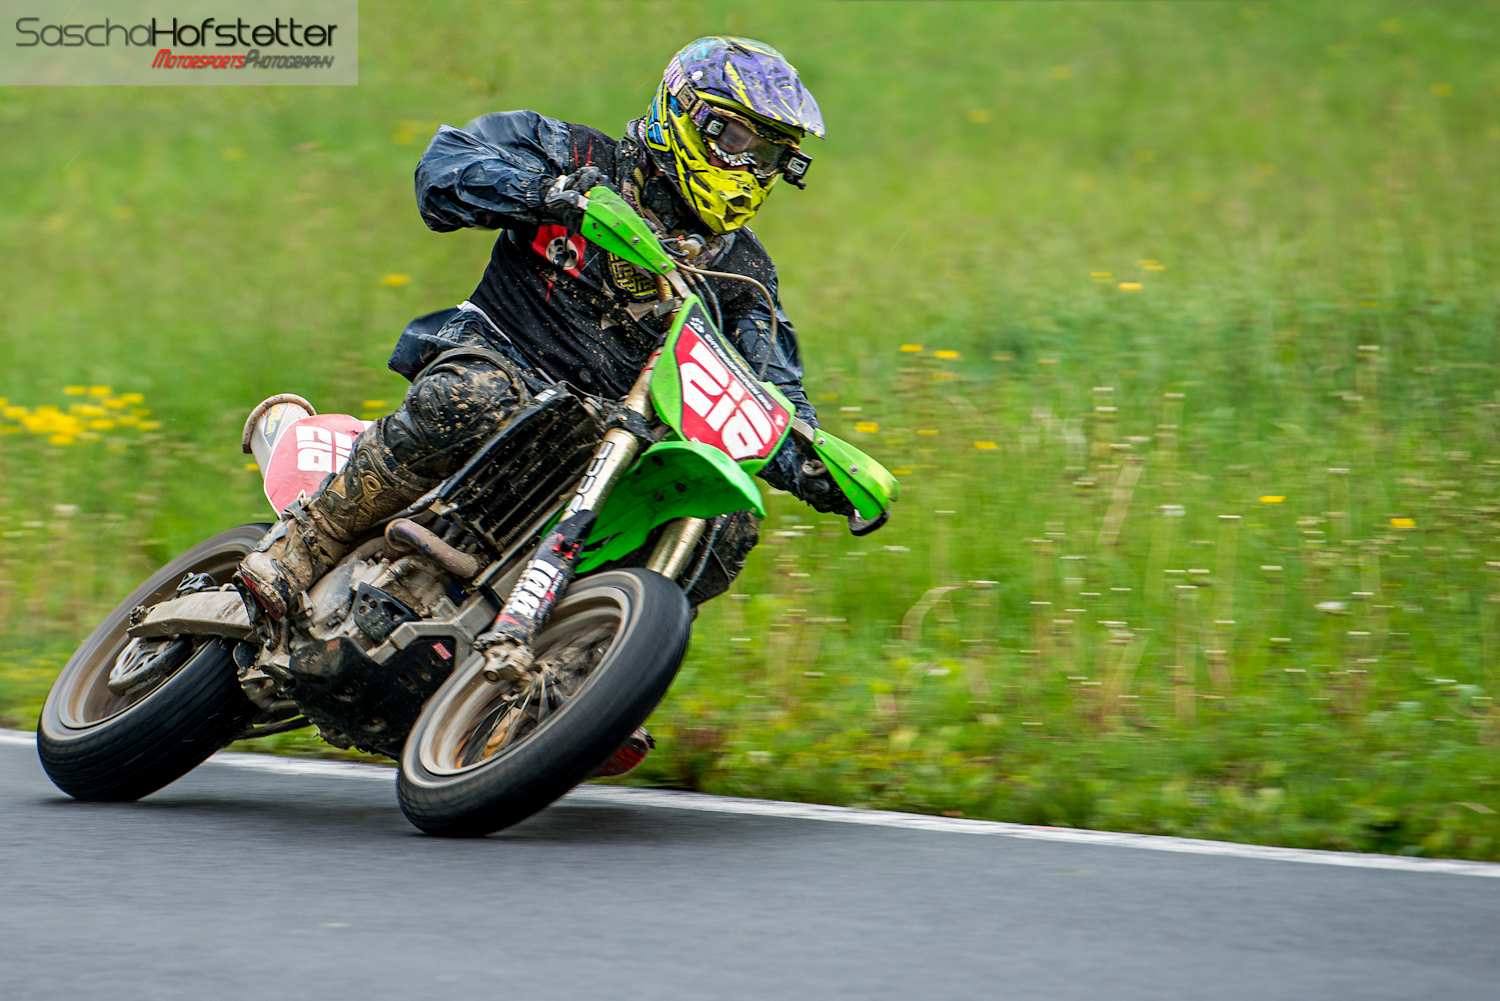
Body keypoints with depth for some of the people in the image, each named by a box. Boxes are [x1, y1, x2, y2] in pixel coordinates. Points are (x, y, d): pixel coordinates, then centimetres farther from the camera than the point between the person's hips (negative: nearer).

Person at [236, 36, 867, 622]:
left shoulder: (742, 272, 14)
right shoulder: (580, 160, 2)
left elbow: (771, 386, 10)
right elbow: (444, 165, -8)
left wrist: (817, 469, -11)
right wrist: (543, 192, -27)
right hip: (502, 356, -4)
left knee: (725, 528, -19)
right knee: (466, 401, -40)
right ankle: (310, 538, -24)